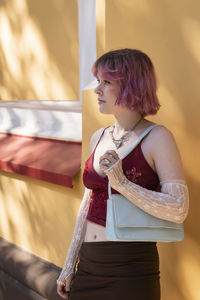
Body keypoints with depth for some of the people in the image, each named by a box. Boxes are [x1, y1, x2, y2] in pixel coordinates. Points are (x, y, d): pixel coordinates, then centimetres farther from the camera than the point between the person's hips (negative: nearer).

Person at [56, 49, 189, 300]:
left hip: (131, 269, -6)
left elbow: (179, 209, -18)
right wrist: (69, 265, 13)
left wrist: (123, 183, -25)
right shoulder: (99, 138, 7)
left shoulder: (157, 138, -11)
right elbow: (88, 204, 12)